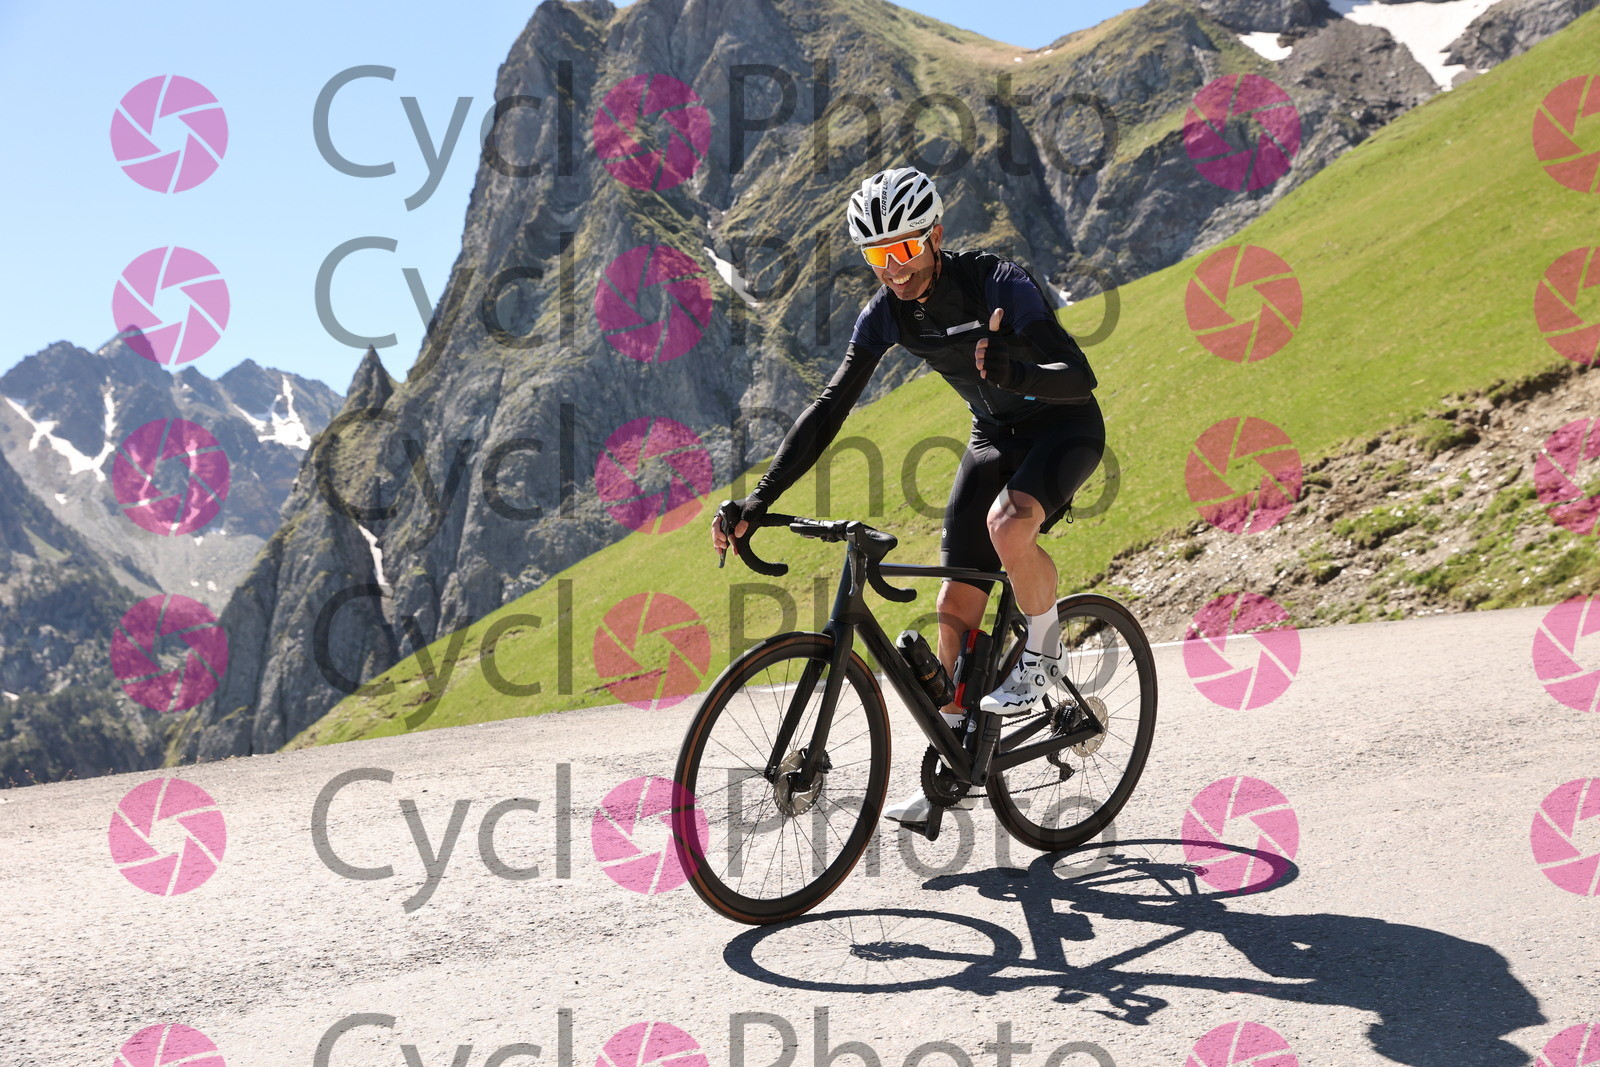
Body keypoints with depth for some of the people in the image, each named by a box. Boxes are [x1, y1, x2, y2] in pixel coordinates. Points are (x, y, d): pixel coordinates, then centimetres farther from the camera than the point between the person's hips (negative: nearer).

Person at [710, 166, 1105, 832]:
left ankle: (1043, 655, -8)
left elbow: (1080, 377, -32)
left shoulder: (999, 284, -28)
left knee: (1009, 523, -38)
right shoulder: (887, 311, -13)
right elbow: (830, 407, -14)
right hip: (994, 434, 5)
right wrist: (759, 500, -22)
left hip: (1065, 426, -5)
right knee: (956, 608, -1)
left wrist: (1012, 370, -54)